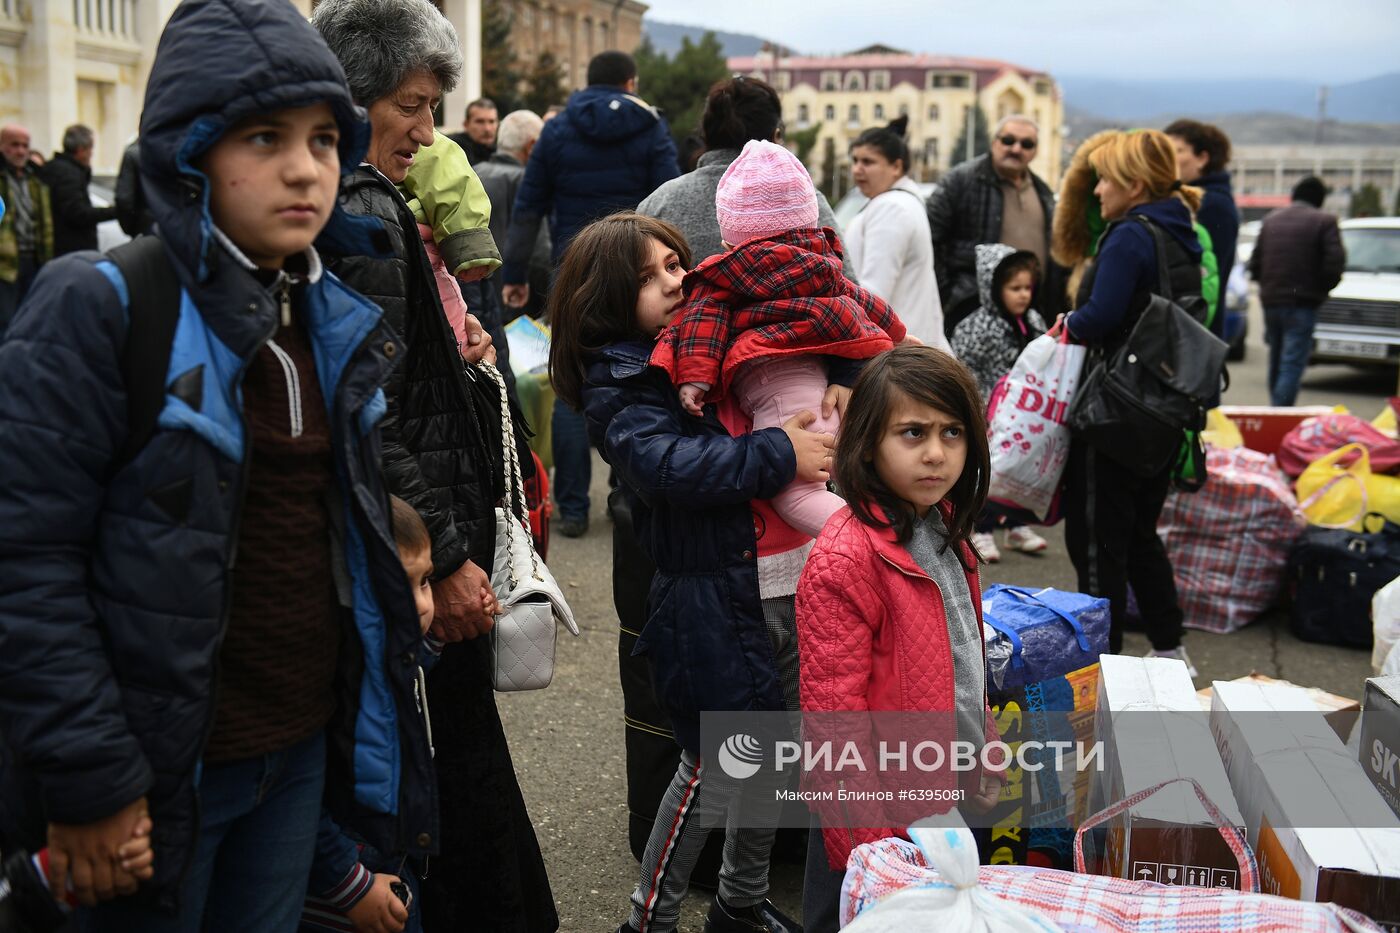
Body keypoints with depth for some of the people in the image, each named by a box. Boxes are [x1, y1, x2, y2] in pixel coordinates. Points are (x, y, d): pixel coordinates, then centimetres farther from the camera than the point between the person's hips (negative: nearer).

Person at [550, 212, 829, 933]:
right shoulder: (616, 385, -9)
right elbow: (668, 466, -26)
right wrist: (777, 453, -24)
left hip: (778, 572, 7)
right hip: (706, 595, -7)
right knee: (716, 766, 1)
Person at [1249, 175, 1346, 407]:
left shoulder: (1270, 220, 12)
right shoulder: (1324, 221, -5)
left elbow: (1255, 262, 12)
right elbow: (1335, 262, -11)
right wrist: (1324, 286, 5)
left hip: (1270, 301, 6)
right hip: (1302, 302, -6)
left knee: (1276, 361, 17)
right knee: (1293, 362, -8)